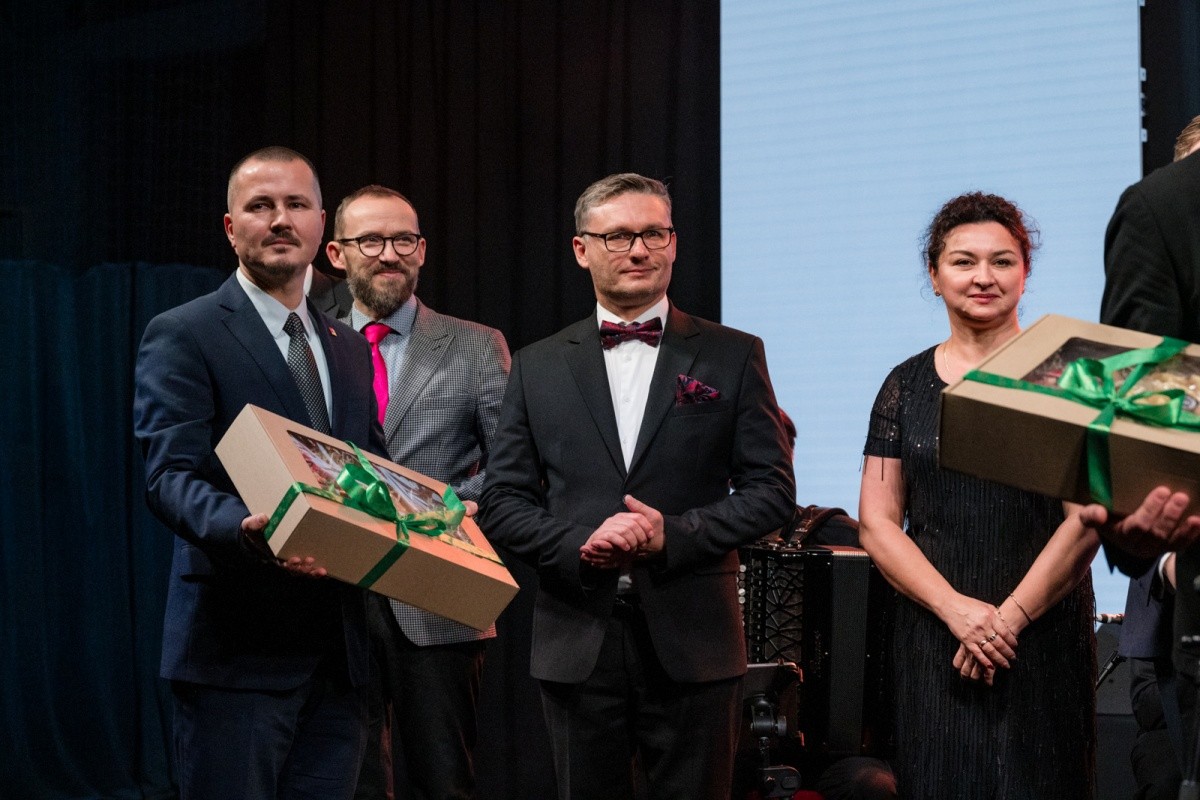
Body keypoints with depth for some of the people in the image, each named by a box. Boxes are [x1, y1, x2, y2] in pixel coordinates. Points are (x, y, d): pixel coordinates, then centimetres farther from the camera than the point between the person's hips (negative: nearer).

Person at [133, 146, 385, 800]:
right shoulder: (182, 335, -2)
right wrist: (245, 529, -33)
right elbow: (170, 476, -13)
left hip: (337, 647, 6)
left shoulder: (349, 349, 20)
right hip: (238, 646, -6)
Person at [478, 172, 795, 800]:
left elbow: (772, 488, 1)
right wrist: (578, 546, -12)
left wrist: (672, 533, -13)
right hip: (577, 645, 1)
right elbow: (504, 500, 6)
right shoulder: (539, 368, 10)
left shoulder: (732, 356, 5)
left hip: (692, 646, -1)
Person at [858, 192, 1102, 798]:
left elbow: (1088, 517, -6)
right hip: (932, 633, 2)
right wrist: (957, 609, -10)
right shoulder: (907, 385, 8)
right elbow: (877, 523, 4)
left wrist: (1009, 617, -12)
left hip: (1045, 631, -2)